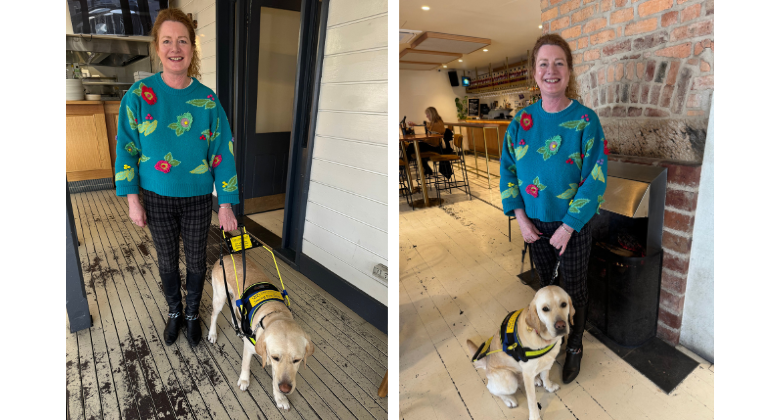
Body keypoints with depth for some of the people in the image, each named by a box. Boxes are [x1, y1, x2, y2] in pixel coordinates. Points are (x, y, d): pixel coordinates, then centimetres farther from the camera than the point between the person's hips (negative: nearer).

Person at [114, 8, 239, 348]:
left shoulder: (207, 99, -7)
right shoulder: (140, 94, -7)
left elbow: (222, 153, -7)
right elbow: (126, 148, -2)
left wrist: (226, 204, -9)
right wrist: (132, 200, -5)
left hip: (197, 197, 0)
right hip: (157, 198, 1)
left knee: (196, 260, 13)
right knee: (167, 260, 16)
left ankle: (193, 314, 37)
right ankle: (174, 312, 40)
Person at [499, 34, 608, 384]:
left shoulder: (585, 120, -14)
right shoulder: (523, 119, -4)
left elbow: (595, 179, -16)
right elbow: (508, 169, -1)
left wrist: (568, 227, -18)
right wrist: (521, 219, -8)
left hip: (573, 224, -3)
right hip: (534, 223, 3)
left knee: (574, 287, 14)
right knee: (544, 282, 20)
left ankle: (575, 346, 38)